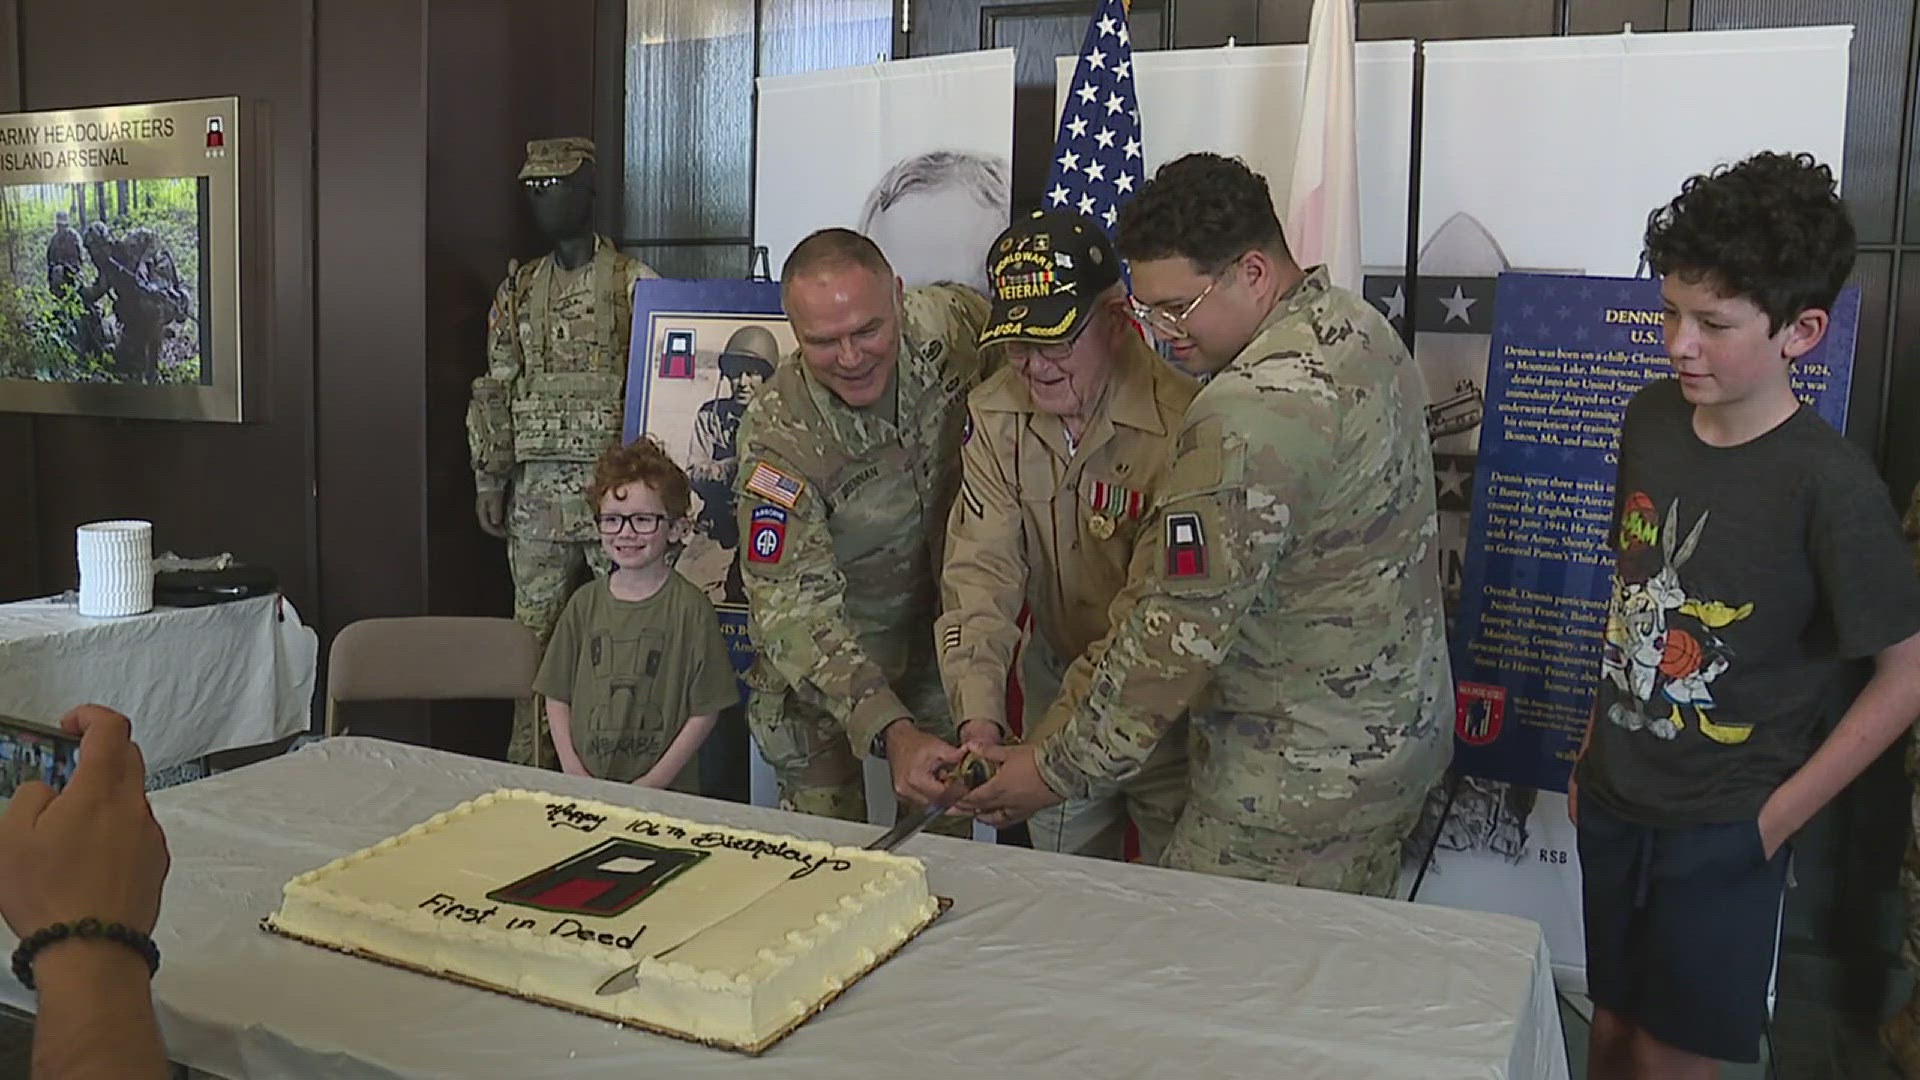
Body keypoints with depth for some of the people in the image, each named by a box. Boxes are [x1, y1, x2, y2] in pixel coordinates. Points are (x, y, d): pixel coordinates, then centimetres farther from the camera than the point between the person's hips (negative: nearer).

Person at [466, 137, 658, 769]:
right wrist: (488, 481, 12)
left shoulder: (634, 284, -1)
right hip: (537, 487, 5)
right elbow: (496, 391, 16)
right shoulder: (518, 289, 14)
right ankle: (530, 769, 19)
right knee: (535, 636, 9)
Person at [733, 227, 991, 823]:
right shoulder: (777, 434, -30)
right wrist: (891, 732, -44)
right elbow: (793, 607, -30)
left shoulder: (950, 324, -20)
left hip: (936, 633, 4)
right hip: (821, 663, -3)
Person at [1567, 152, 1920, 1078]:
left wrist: (1780, 815, -11)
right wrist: (1594, 750, 12)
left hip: (1722, 828, -5)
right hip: (1614, 797, 5)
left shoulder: (1828, 482, -20)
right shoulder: (1650, 419, -3)